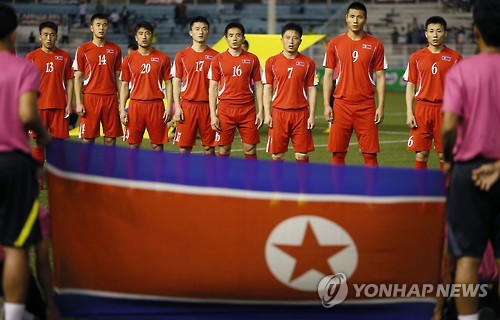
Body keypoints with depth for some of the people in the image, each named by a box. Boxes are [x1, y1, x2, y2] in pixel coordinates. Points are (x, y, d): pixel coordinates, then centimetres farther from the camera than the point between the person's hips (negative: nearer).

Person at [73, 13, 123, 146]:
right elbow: (77, 78, 2)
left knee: (111, 138, 3)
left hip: (111, 98, 2)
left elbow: (118, 77, 12)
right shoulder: (83, 50, 2)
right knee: (88, 139, -2)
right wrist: (78, 102, -6)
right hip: (90, 98, -2)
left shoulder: (115, 49, 9)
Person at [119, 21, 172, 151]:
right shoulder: (129, 60, 7)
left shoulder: (163, 58, 4)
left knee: (157, 145, 1)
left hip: (156, 105, -1)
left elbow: (168, 83, 5)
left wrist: (169, 107, -3)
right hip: (135, 105, 1)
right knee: (133, 145, 1)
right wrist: (122, 109, 1)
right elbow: (124, 85, 9)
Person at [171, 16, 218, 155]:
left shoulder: (214, 56, 5)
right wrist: (177, 106, -3)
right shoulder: (181, 55, 5)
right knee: (184, 147, 0)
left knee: (209, 147, 3)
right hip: (187, 105, 0)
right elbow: (176, 82, 6)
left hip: (208, 106, 0)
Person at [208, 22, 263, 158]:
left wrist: (260, 111, 2)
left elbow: (258, 86, 9)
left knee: (250, 149, 1)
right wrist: (213, 114, -3)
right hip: (225, 110, -1)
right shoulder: (218, 59, 2)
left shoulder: (252, 59, 6)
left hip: (248, 110, 1)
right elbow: (213, 88, 3)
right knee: (224, 150, 1)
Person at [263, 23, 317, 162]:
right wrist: (267, 114, -1)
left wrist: (312, 115, -1)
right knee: (277, 155, 2)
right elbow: (267, 89, 6)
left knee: (302, 155, -1)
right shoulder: (272, 62, 4)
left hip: (301, 113, 0)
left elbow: (311, 90, 5)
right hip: (279, 113, 0)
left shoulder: (308, 63, 4)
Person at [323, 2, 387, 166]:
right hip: (341, 106, 1)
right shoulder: (335, 43, 6)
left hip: (366, 107, -1)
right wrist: (326, 105, 0)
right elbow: (328, 75, 7)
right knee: (337, 154, 1)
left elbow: (380, 77, 5)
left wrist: (381, 106, -2)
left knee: (370, 154, -2)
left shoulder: (375, 45, 4)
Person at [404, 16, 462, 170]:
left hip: (445, 111, -1)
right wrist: (409, 113, -1)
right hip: (422, 109, 1)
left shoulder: (455, 57, 4)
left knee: (444, 156, 1)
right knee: (421, 155, -1)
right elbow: (410, 86, 7)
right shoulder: (416, 57, 6)